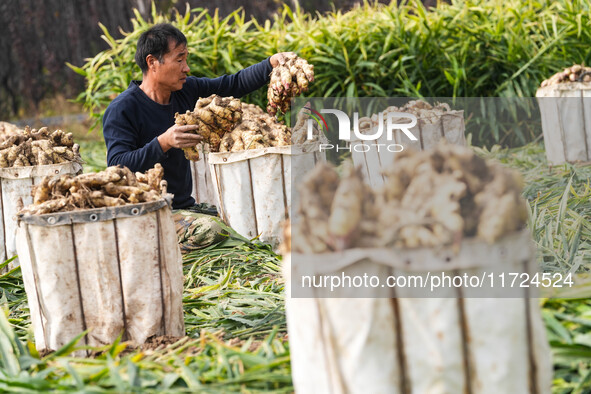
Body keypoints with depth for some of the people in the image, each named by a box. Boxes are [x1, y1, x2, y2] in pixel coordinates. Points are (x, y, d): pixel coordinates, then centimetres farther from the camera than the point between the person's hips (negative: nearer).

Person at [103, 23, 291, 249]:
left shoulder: (185, 91, 7)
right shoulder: (122, 110, -14)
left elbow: (235, 84, 17)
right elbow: (117, 168, -23)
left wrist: (272, 63, 2)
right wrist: (163, 143, -33)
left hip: (185, 206, 8)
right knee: (207, 231, -32)